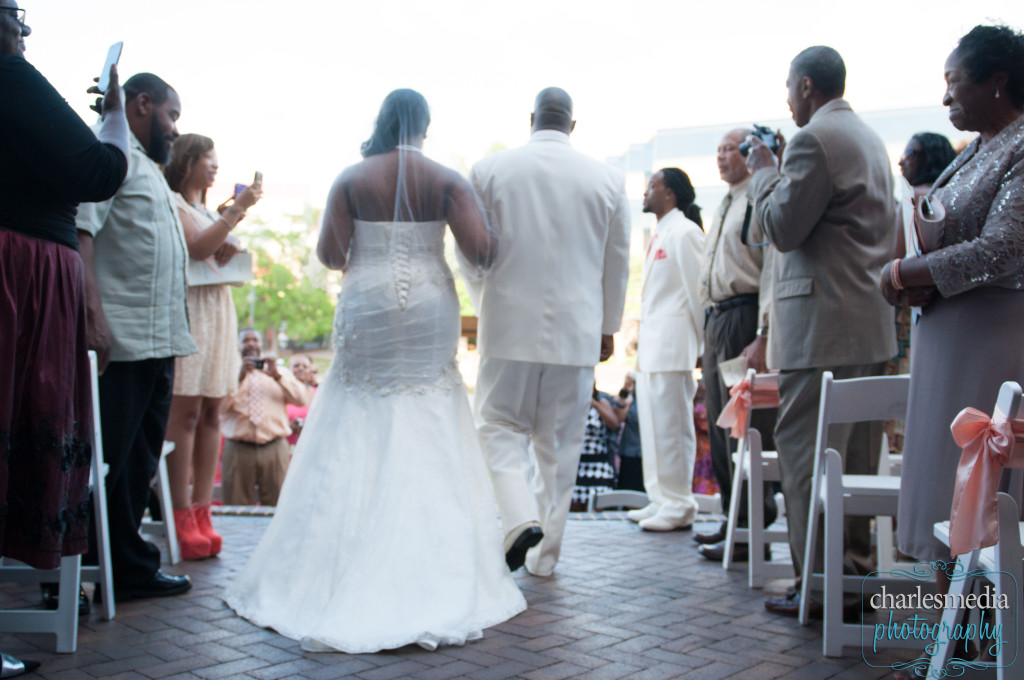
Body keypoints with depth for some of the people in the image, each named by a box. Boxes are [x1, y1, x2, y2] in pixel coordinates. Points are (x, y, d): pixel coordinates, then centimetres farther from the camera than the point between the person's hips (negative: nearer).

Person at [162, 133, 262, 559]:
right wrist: (238, 209, -13)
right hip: (187, 308, -8)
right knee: (185, 411, -12)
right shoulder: (170, 204, 1)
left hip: (219, 309, 8)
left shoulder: (207, 210, 27)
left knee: (211, 413, 1)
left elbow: (225, 257, 26)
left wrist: (230, 251, 4)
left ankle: (201, 512, 2)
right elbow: (196, 248, -14)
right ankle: (182, 517, -12)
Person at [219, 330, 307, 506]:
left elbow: (302, 399, 2)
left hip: (274, 450, 1)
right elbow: (220, 405, -3)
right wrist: (239, 377, -11)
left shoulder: (281, 373, 19)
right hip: (238, 450, -1)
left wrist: (277, 376, -8)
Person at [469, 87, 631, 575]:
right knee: (559, 442, 10)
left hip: (510, 326, -2)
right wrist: (607, 327, 21)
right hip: (577, 330, 2)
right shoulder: (607, 179, 3)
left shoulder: (488, 170, -1)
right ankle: (545, 554, 17)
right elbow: (616, 263, 9)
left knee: (500, 426, 9)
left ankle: (520, 518, -14)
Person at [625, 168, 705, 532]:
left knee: (672, 426, -7)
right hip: (651, 344, 10)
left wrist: (701, 345, -12)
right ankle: (660, 500, 20)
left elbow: (697, 288, -12)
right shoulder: (659, 235, 20)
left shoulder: (684, 232, -8)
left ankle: (679, 507, 0)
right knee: (652, 423, 12)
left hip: (672, 343, -10)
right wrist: (643, 343, 17)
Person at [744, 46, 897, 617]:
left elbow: (783, 228, -13)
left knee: (807, 450, -6)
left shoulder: (815, 139, -12)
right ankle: (858, 571, 22)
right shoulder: (871, 139, 19)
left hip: (823, 323, -10)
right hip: (873, 323, 10)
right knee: (856, 454, 14)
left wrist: (764, 171, 1)